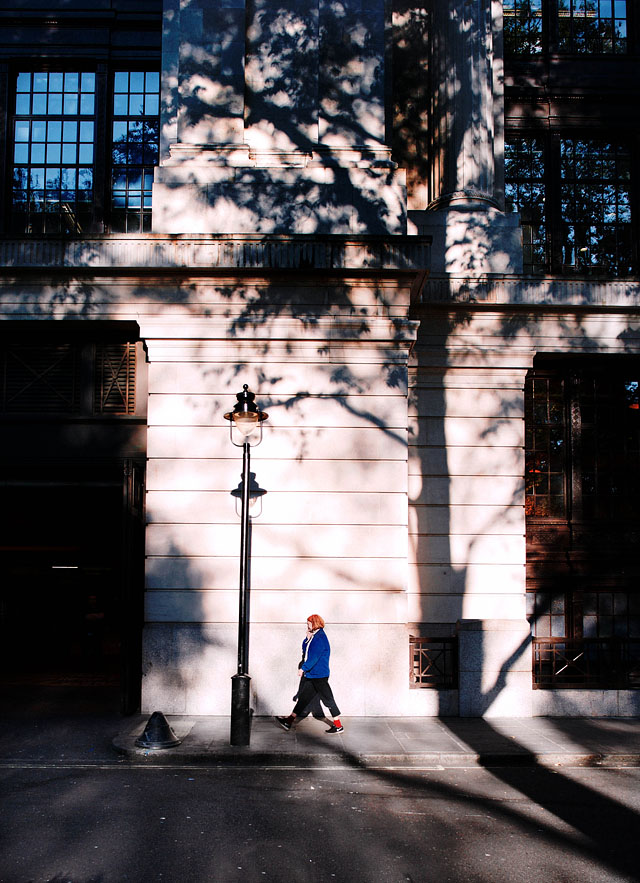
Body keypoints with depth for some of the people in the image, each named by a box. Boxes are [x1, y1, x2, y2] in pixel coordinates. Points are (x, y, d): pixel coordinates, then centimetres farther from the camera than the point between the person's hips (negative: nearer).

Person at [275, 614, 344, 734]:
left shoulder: (320, 638, -17)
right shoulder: (314, 637, 13)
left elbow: (314, 657, -21)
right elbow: (305, 649, 16)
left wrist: (303, 668, -17)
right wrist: (308, 638, 2)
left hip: (319, 676, -10)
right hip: (311, 675, 10)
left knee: (328, 699, -3)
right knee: (303, 697, 12)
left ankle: (339, 726, 4)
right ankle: (289, 721, 16)